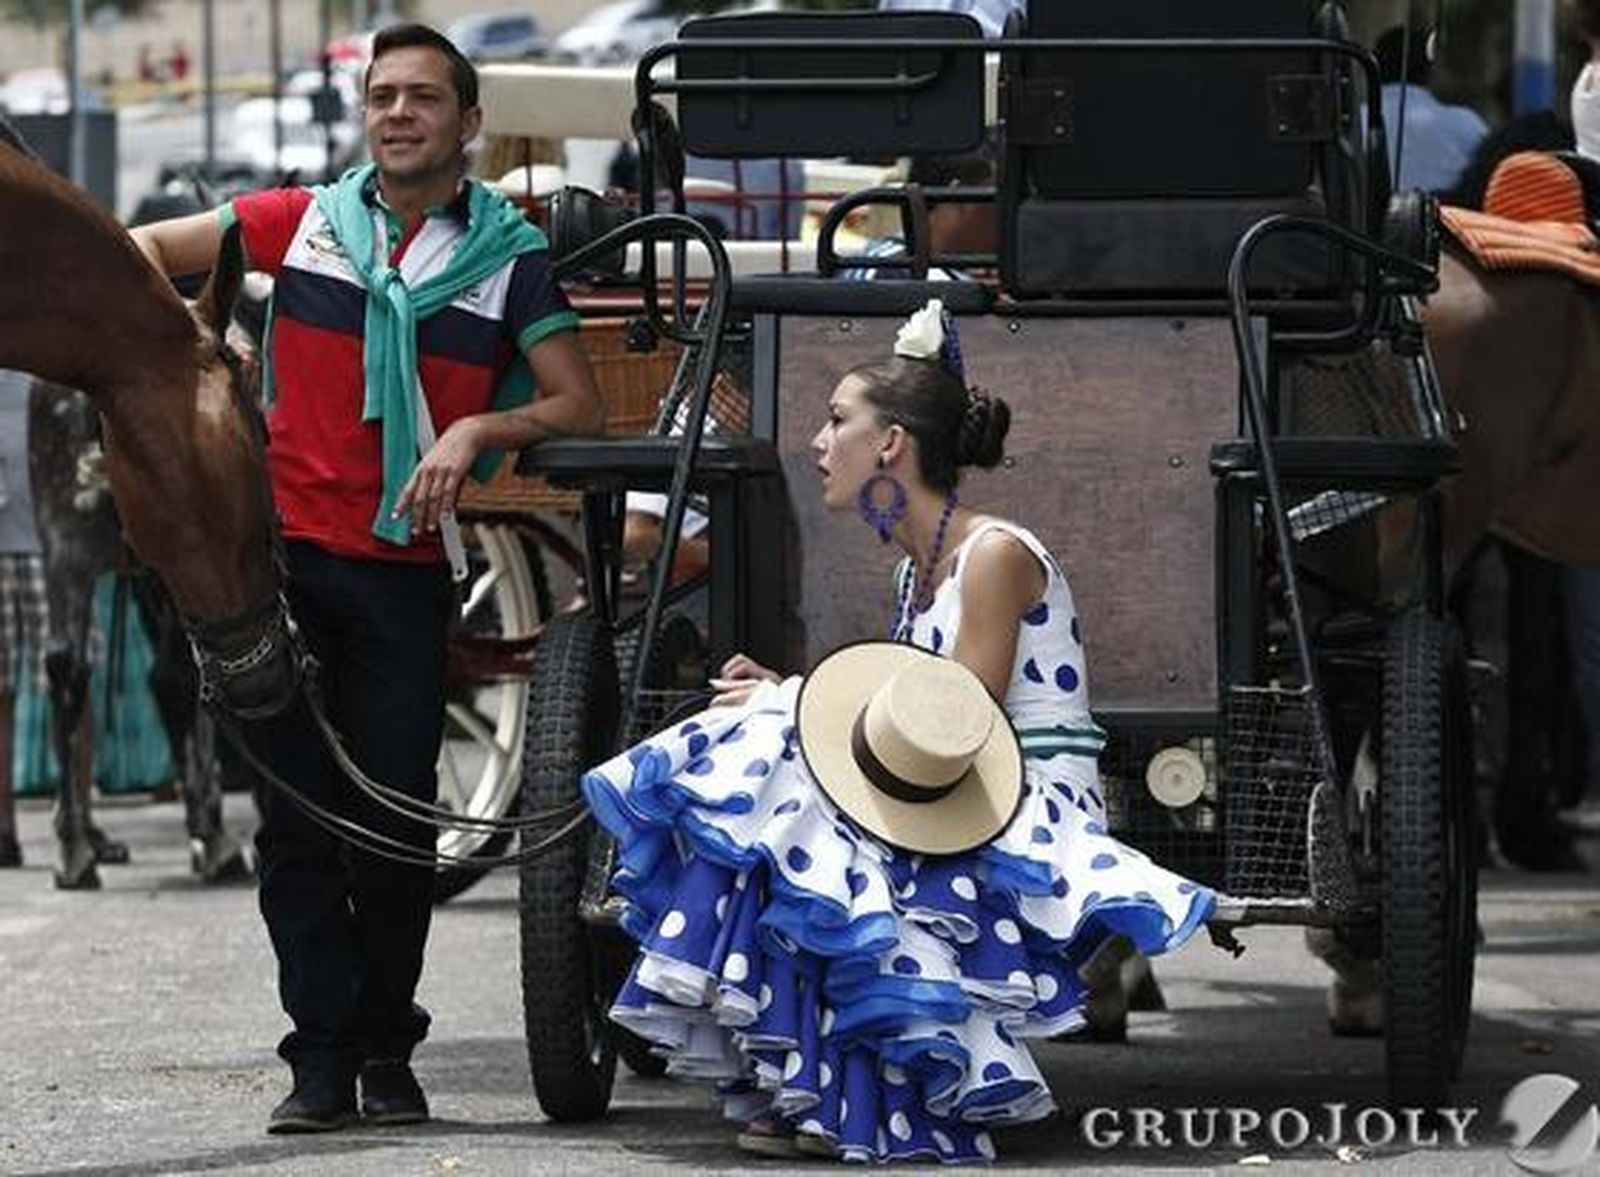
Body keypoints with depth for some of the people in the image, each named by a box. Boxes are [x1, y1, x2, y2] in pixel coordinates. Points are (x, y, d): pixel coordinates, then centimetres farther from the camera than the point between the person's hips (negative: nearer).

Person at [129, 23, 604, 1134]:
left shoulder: (510, 256, 2)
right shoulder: (300, 223, 4)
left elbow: (579, 406, 0)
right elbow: (141, 249, 13)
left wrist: (475, 430, -17)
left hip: (406, 572, -1)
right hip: (285, 554, 1)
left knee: (396, 822, 0)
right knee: (296, 819, 0)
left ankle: (387, 1052, 13)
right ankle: (322, 1060, 3)